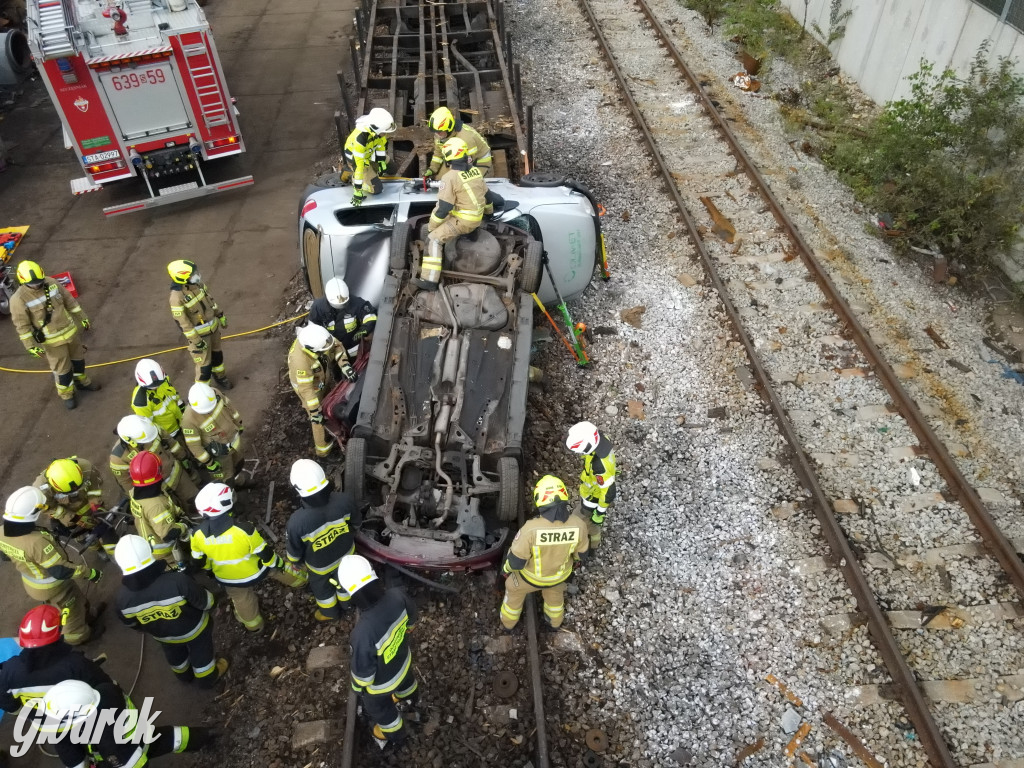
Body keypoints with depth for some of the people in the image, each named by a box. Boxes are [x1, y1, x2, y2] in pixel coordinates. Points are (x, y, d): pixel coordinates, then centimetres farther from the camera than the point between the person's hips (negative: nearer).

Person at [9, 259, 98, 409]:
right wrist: (31, 346, -17)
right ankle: (67, 394, 32)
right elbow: (22, 325, -16)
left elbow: (69, 300, 3)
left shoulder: (51, 283, -10)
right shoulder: (19, 299, -22)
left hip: (70, 330, 5)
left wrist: (82, 318, 9)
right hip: (52, 340, -5)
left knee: (78, 358, 24)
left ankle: (81, 381, 49)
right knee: (62, 369, 8)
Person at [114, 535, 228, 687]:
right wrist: (210, 610, -1)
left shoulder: (123, 597, -29)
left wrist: (151, 629, 15)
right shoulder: (177, 581, -42)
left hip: (163, 636, 4)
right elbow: (205, 602, -26)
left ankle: (184, 675, 63)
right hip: (193, 629, -3)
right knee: (202, 656, 28)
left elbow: (131, 623, -6)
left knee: (176, 658, 35)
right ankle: (208, 679, 54)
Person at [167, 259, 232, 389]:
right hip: (198, 333, -7)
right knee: (204, 363, 4)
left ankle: (219, 376, 50)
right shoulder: (177, 297, -29)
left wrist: (220, 315, 14)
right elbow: (182, 322, -23)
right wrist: (196, 341, -20)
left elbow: (209, 298, 8)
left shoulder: (196, 283, -9)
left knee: (216, 353, 25)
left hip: (212, 325, 7)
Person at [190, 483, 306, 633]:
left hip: (228, 579, 3)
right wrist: (278, 563, 0)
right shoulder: (244, 529, -36)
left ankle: (254, 626, 56)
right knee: (276, 565, 28)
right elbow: (265, 554, -21)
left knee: (242, 602, 30)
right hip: (254, 571, -2)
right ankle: (300, 579, 55)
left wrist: (210, 569, 19)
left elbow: (200, 561, -4)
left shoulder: (198, 534, -24)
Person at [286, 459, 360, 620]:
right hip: (346, 552, 2)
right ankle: (346, 602, 64)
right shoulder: (345, 500, -36)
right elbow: (357, 522, -12)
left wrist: (296, 561, 5)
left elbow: (294, 550, -19)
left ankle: (330, 612, 61)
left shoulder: (297, 521, -41)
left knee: (322, 588, 32)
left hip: (320, 564, -2)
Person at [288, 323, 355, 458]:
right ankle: (323, 451, 32)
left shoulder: (318, 336, -30)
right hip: (310, 385, -6)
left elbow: (336, 345, -13)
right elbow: (306, 389, -36)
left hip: (325, 376, 7)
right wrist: (314, 411, -31)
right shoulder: (300, 360, -44)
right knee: (319, 419, 9)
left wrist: (345, 365, -26)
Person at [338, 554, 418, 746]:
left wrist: (358, 687, -4)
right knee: (405, 680, 40)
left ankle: (394, 735, 61)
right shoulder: (396, 596, -33)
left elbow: (362, 669, -27)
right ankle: (408, 696, 74)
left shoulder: (363, 632, -47)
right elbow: (410, 616, -8)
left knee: (380, 709, 31)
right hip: (402, 659, 5)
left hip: (382, 681, -4)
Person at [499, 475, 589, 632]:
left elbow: (516, 559, -26)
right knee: (555, 592, 36)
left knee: (514, 589, 31)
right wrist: (576, 558, 14)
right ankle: (554, 622, 62)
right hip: (559, 572, 2)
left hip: (531, 574, -2)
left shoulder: (531, 528, -41)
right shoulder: (578, 524, -31)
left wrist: (506, 568, -3)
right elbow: (581, 551, -10)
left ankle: (508, 623, 56)